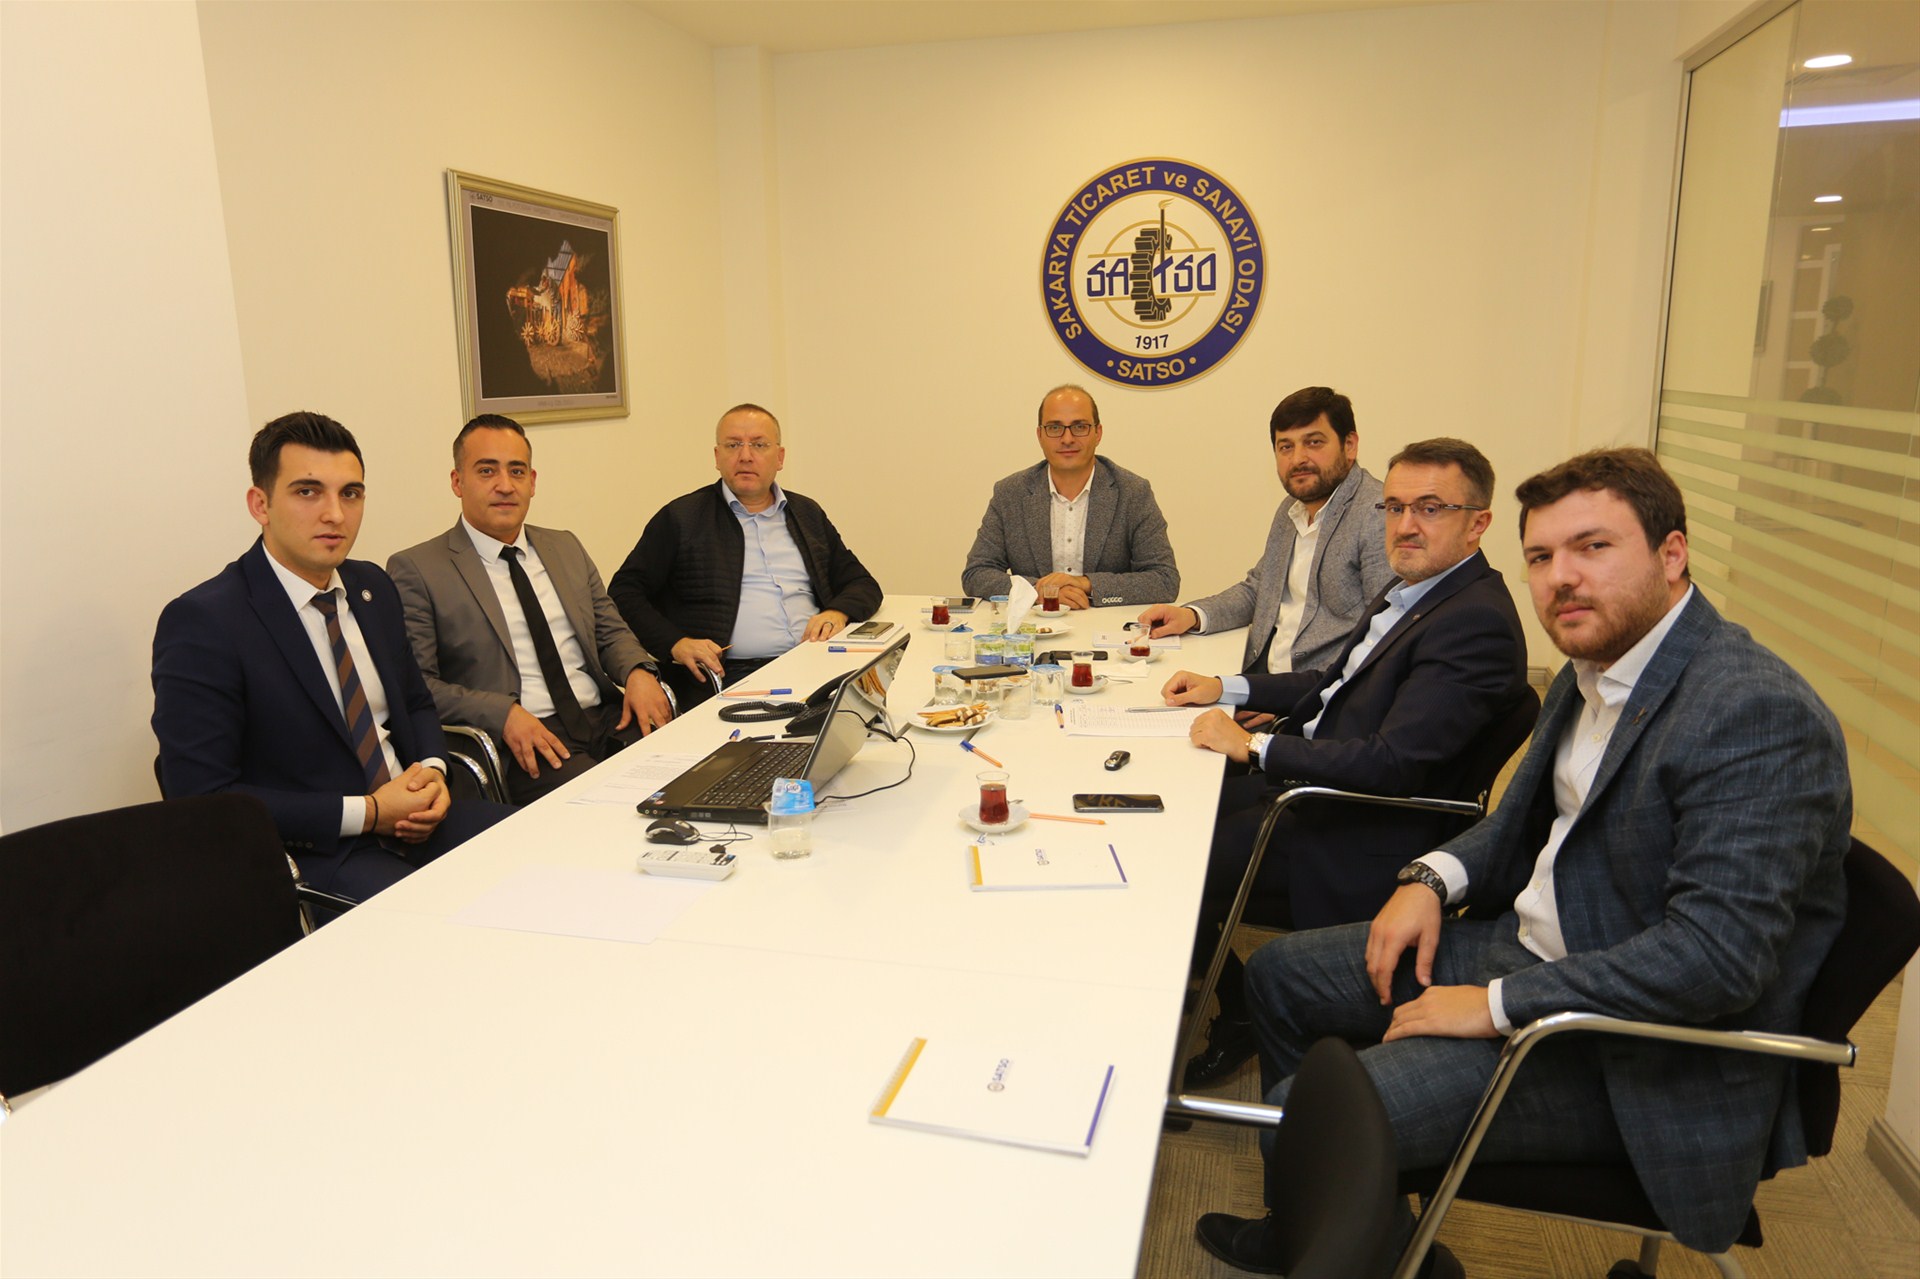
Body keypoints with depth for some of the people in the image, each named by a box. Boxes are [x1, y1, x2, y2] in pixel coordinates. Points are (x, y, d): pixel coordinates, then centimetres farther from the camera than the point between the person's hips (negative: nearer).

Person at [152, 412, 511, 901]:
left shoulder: (372, 587, 10)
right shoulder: (202, 623, -12)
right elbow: (201, 801, -15)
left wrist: (432, 770, -1)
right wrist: (366, 814, -17)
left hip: (415, 819, 7)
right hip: (310, 856, -7)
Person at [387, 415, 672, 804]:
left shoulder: (566, 548, 20)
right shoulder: (416, 569, 3)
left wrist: (639, 672, -2)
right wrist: (502, 713, -18)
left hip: (610, 717, 5)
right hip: (525, 746, -5)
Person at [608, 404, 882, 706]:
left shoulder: (808, 514, 21)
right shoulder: (681, 517, 9)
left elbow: (863, 585, 22)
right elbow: (623, 592, 7)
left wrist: (837, 613, -2)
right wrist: (676, 643, -10)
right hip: (729, 678, -5)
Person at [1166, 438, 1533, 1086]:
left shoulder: (1477, 624, -22)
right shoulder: (1415, 590, 9)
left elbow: (1391, 763, -28)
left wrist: (1253, 746, -20)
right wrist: (1226, 686, 11)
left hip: (1357, 839, -9)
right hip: (1314, 788, 10)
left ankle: (1237, 1023, 12)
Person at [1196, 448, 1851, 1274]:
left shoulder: (1758, 715, -24)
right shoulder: (1593, 667, 5)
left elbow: (1719, 952, -30)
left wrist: (1498, 1005, -24)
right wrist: (1434, 878, 1)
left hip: (1639, 1055, -9)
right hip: (1527, 946, 9)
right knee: (1281, 974, 13)